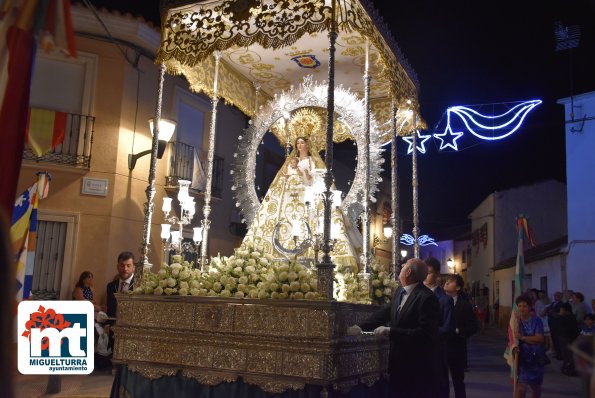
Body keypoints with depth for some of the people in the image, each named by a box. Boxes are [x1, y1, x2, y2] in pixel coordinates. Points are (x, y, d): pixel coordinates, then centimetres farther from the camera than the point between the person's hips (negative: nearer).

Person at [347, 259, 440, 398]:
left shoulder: (427, 298, -20)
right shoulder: (400, 292, 7)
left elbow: (424, 333, -25)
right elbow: (384, 313, 9)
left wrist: (390, 331, -26)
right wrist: (360, 327, -4)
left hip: (419, 366, -8)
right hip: (399, 363, 8)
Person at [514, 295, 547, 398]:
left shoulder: (536, 320, -8)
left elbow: (539, 338, -17)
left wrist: (522, 337, -23)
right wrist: (514, 347, -22)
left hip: (536, 358, 1)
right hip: (522, 359, -1)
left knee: (536, 388, 22)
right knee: (521, 389, -13)